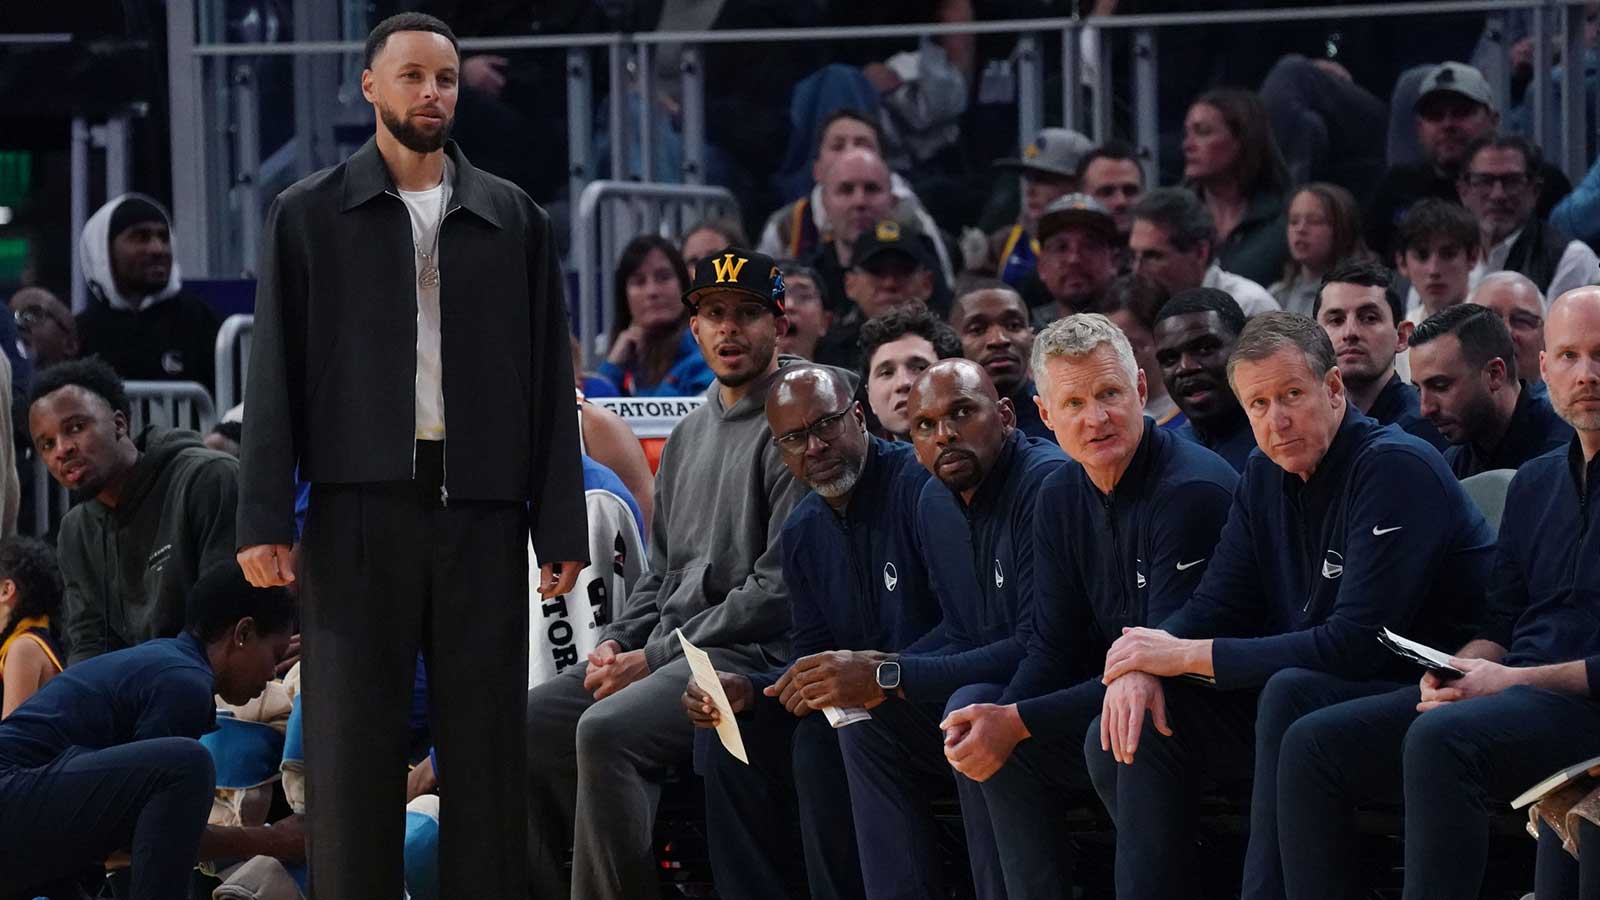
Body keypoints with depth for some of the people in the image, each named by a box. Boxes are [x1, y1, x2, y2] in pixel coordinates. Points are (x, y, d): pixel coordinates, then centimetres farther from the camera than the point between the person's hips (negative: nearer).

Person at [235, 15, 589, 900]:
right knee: (353, 748, -1)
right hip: (359, 508, -1)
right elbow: (275, 374, 3)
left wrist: (561, 526, 2)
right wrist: (262, 519, -6)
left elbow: (548, 380, 9)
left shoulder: (514, 219, 10)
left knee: (486, 742, 3)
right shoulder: (309, 215, 6)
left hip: (482, 512, 1)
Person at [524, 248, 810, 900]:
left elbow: (778, 587, -14)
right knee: (525, 724, -8)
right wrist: (617, 643, 5)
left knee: (607, 730, -31)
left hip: (750, 652, -9)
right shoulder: (689, 435, 22)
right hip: (659, 649, 9)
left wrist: (654, 657, -12)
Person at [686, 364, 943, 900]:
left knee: (821, 740, -29)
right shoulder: (802, 532, 13)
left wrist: (882, 672, -37)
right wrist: (748, 692, -8)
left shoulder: (920, 484, -15)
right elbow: (810, 657, 13)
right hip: (857, 702, 9)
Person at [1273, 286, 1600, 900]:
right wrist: (1454, 673, 0)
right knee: (1313, 745, -9)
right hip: (1509, 692, 8)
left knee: (1440, 739, -36)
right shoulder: (1534, 482, 23)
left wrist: (1514, 678, -14)